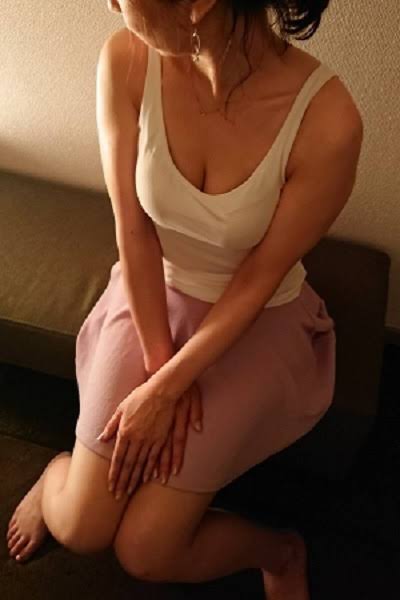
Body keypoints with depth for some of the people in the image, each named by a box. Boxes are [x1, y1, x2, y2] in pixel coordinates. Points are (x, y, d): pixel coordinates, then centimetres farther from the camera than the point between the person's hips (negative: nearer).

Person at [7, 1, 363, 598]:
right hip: (152, 296, 3)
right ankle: (57, 474, 35)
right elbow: (133, 229, -13)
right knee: (79, 529, -1)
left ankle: (281, 550, 24)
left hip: (254, 319, -2)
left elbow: (259, 278, -19)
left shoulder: (327, 121, -30)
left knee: (146, 551, -3)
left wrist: (164, 390, -16)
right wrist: (160, 365, -12)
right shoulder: (127, 61, -20)